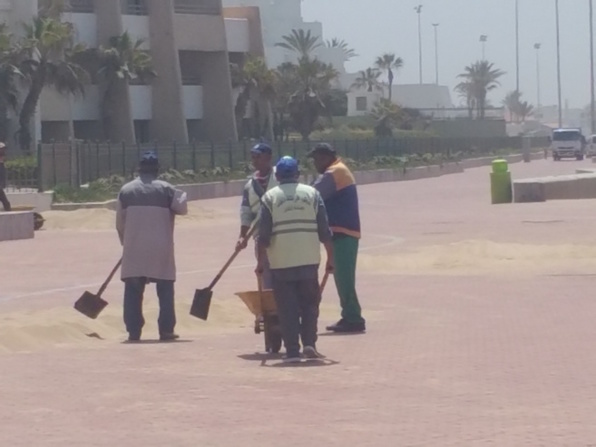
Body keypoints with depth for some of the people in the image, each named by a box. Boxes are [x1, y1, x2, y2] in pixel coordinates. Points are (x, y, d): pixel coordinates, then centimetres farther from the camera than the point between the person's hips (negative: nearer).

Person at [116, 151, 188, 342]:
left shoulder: (126, 190, 4)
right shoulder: (165, 189, -2)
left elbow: (119, 222, 7)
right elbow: (182, 208, 4)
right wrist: (182, 195, 24)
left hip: (134, 249, 1)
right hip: (161, 248, -1)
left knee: (133, 290, 5)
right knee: (165, 289, 6)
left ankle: (134, 331, 1)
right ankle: (166, 330, 2)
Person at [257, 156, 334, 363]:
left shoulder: (270, 197, 0)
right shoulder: (312, 194, 4)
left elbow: (264, 235, -4)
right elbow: (325, 231, 2)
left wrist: (260, 262, 4)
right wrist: (330, 259, 8)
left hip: (281, 262, -1)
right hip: (309, 260, 1)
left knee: (287, 307, 4)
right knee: (310, 303, 14)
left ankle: (292, 350, 1)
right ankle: (309, 343, 2)